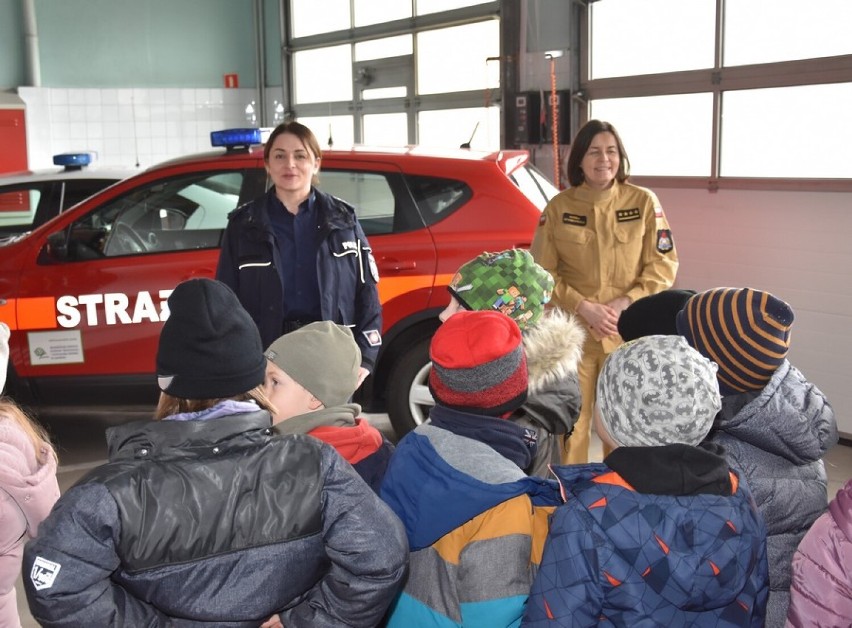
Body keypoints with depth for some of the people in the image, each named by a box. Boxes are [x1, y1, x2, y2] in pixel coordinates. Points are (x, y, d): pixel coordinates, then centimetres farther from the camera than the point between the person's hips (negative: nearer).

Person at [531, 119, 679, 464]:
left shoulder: (644, 202, 0)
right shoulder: (558, 208, 1)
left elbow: (664, 265, 0)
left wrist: (626, 302, -13)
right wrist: (583, 307, -13)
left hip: (629, 332, 0)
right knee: (571, 420, 5)